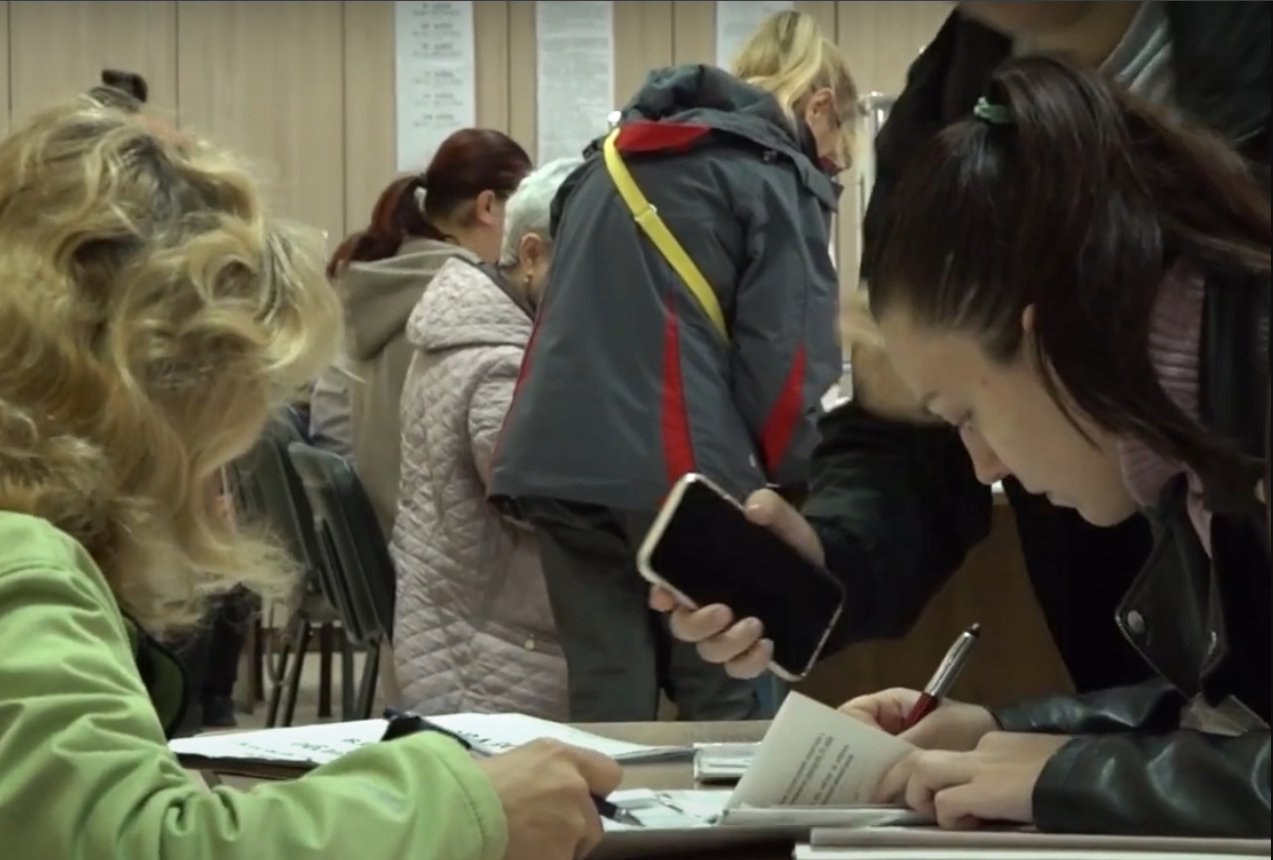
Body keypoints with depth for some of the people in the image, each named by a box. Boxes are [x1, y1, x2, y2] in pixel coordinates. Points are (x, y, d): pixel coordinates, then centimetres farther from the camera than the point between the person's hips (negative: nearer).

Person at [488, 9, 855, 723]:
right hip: (681, 467, -6)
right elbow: (783, 351, -6)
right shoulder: (777, 174, 3)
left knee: (606, 710, 7)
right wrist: (792, 474, 7)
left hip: (558, 459, 6)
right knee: (729, 715, 1)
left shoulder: (612, 155, 25)